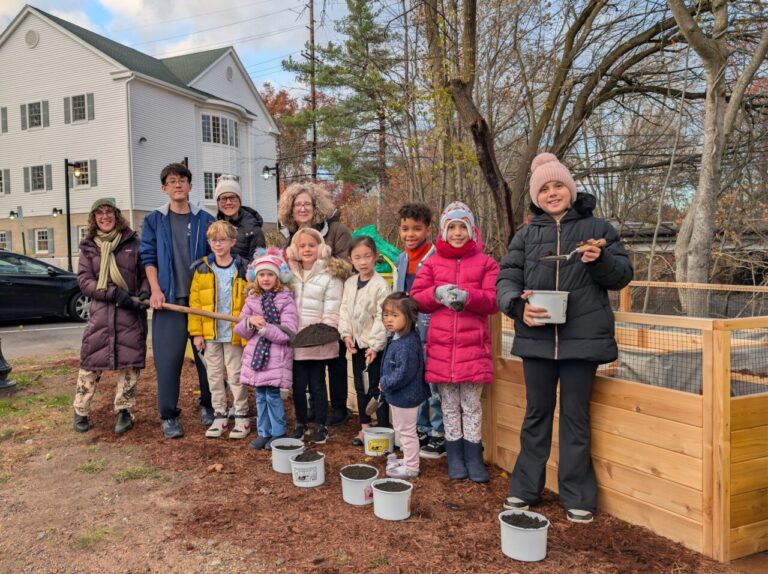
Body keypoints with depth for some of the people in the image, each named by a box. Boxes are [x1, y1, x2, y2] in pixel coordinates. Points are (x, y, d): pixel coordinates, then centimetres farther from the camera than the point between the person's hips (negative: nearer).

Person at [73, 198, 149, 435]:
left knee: (129, 361, 1)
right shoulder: (88, 246, 8)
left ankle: (124, 411, 13)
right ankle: (81, 411, 17)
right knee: (91, 360, 2)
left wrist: (144, 293, -13)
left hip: (131, 312, 0)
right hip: (101, 311, 1)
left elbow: (146, 272, 7)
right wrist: (114, 293, -14)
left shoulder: (132, 242, 6)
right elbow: (84, 280, 0)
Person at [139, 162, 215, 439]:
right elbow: (149, 257, 4)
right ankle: (169, 415, 9)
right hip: (168, 299, 0)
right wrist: (155, 290, -8)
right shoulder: (154, 220, 8)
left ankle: (208, 406, 23)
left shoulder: (205, 220, 8)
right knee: (168, 358, -2)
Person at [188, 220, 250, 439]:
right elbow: (194, 302, 1)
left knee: (236, 376, 6)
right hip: (209, 334, 3)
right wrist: (196, 332, -2)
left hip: (235, 335, -3)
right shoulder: (202, 269, 1)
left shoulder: (243, 269, -5)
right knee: (214, 376, 12)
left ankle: (242, 417, 18)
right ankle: (219, 416, 25)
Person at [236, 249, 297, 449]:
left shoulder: (286, 299, -7)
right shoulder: (252, 299, 9)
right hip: (255, 354, 5)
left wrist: (264, 327, -18)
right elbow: (241, 330, 8)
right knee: (260, 396, 12)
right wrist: (250, 322, -13)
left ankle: (278, 434, 15)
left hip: (277, 357, -5)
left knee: (273, 395, -2)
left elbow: (287, 333, -14)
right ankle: (263, 433, 25)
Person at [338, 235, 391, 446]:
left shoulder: (380, 285, -14)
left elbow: (382, 317, -16)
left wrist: (375, 344, -17)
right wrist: (346, 334, -4)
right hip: (357, 343, 7)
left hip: (375, 345, -6)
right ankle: (365, 427, 28)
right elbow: (345, 310, 8)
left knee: (377, 388, 0)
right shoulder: (349, 283, 5)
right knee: (360, 387, 15)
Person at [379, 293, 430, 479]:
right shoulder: (396, 338, 4)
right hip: (399, 395, 10)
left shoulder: (407, 344, -29)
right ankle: (408, 459, 42)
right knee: (402, 429, 24)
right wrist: (385, 383, 8)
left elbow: (403, 374, -30)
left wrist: (385, 383, -17)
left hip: (405, 396, -10)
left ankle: (411, 467, 21)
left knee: (407, 431, 6)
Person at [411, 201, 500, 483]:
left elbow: (493, 301, -4)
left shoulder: (485, 263, 4)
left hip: (473, 345, -1)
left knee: (471, 405, 6)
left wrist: (467, 296, -20)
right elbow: (416, 299, 4)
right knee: (449, 405, 10)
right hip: (441, 345, 2)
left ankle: (474, 458, 18)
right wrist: (437, 293, -16)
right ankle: (455, 457, 22)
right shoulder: (432, 263, 9)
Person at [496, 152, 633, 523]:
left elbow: (623, 275, 5)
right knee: (537, 413, 13)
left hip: (583, 338, -1)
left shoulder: (596, 228, 5)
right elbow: (506, 280, 3)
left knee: (576, 416, 8)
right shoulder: (526, 235, 9)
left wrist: (601, 261, -16)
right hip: (537, 337, 2)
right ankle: (525, 488, 25)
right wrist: (518, 305, -17)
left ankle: (577, 497, 21)